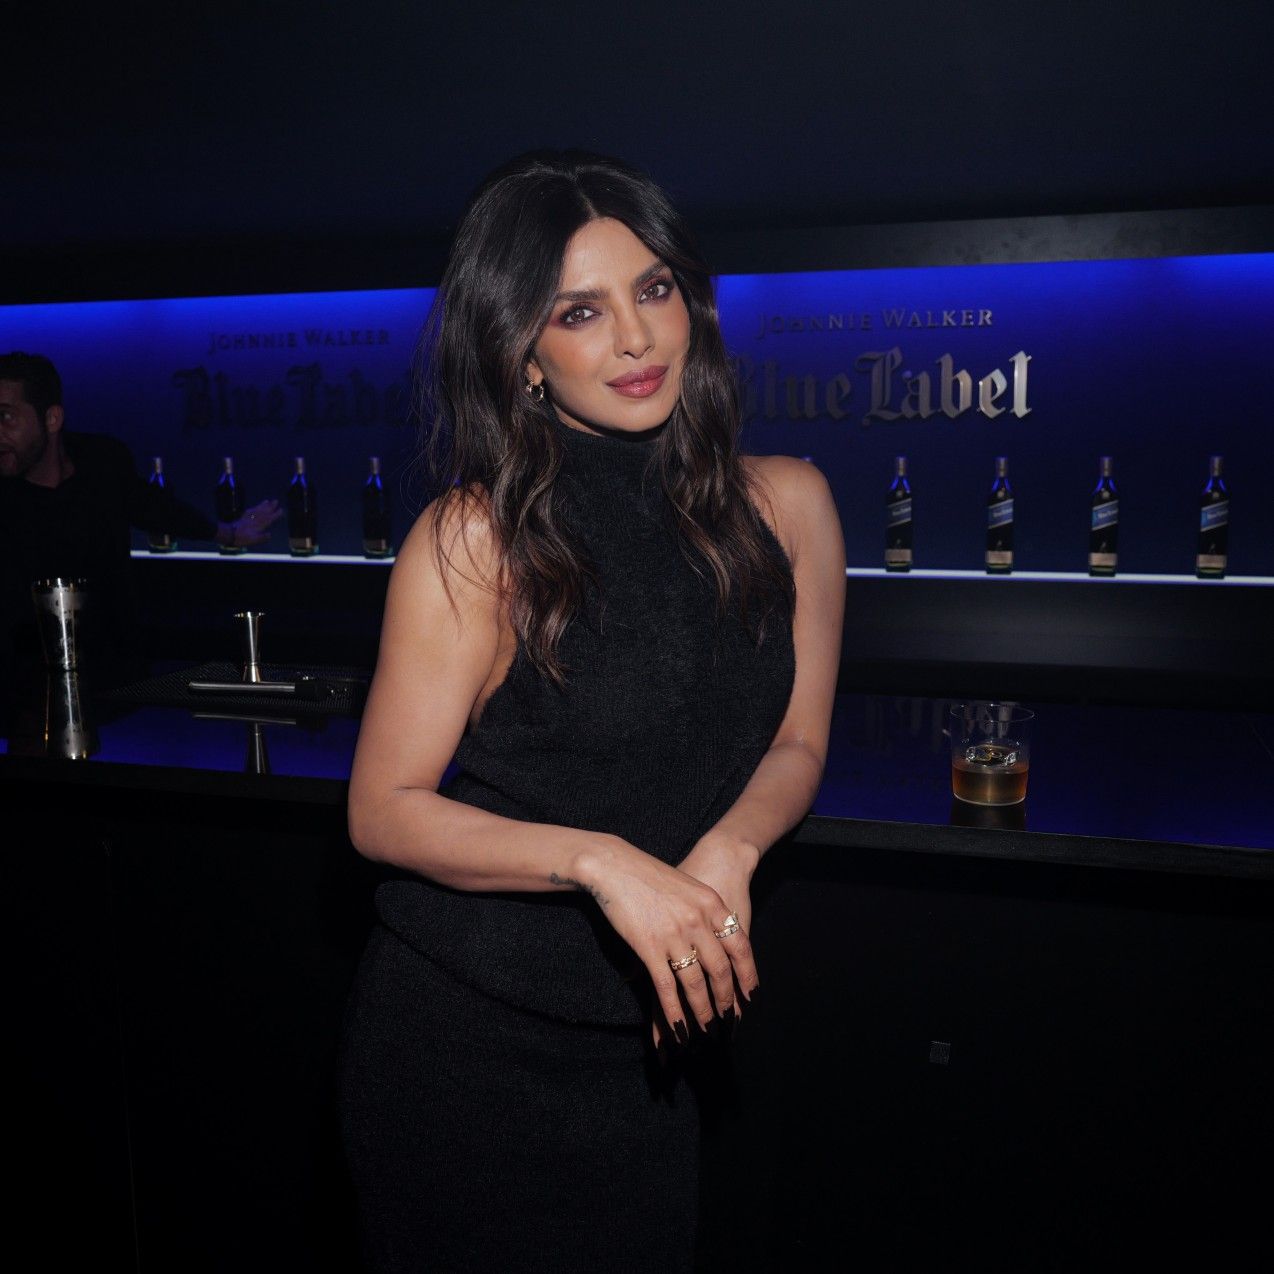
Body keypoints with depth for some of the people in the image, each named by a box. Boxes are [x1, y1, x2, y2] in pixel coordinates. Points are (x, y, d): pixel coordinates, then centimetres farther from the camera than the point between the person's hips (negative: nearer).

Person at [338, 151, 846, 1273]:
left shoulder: (787, 504, -4)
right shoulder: (474, 538, -15)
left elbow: (797, 742, 4)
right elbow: (384, 811, -13)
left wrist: (726, 853, -16)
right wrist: (601, 860, -26)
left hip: (646, 1041, 4)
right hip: (462, 1033, -3)